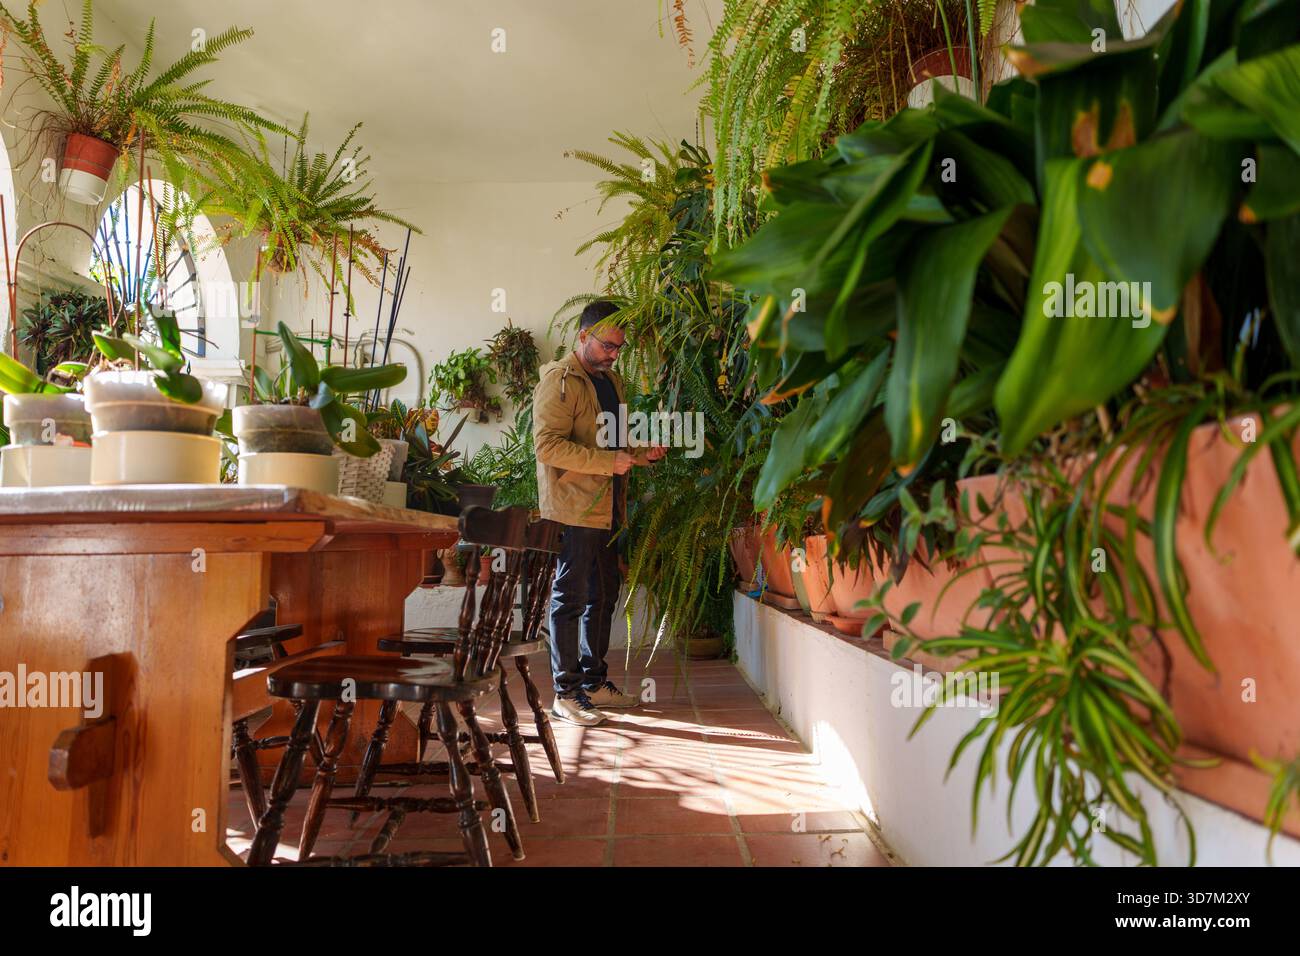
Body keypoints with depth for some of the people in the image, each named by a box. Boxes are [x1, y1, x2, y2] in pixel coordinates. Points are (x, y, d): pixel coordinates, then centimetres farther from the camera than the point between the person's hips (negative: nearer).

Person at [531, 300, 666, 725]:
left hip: (606, 508, 9)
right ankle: (566, 694, 7)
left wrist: (641, 454, 8)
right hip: (573, 506, -9)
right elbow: (548, 446, -20)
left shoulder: (612, 381, 19)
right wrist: (609, 462, -22)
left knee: (604, 595, 15)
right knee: (570, 599, -2)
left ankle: (595, 682, 28)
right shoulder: (560, 380, -9)